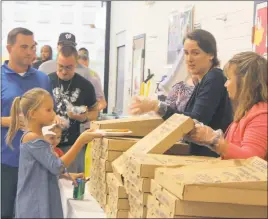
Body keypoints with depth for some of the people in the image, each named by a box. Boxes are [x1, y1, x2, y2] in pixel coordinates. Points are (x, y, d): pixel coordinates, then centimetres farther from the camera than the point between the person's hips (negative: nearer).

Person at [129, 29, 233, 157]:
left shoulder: (214, 78, -12)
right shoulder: (205, 81, 16)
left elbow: (197, 121, -23)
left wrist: (156, 106, -29)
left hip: (213, 155, -8)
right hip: (202, 153, 8)